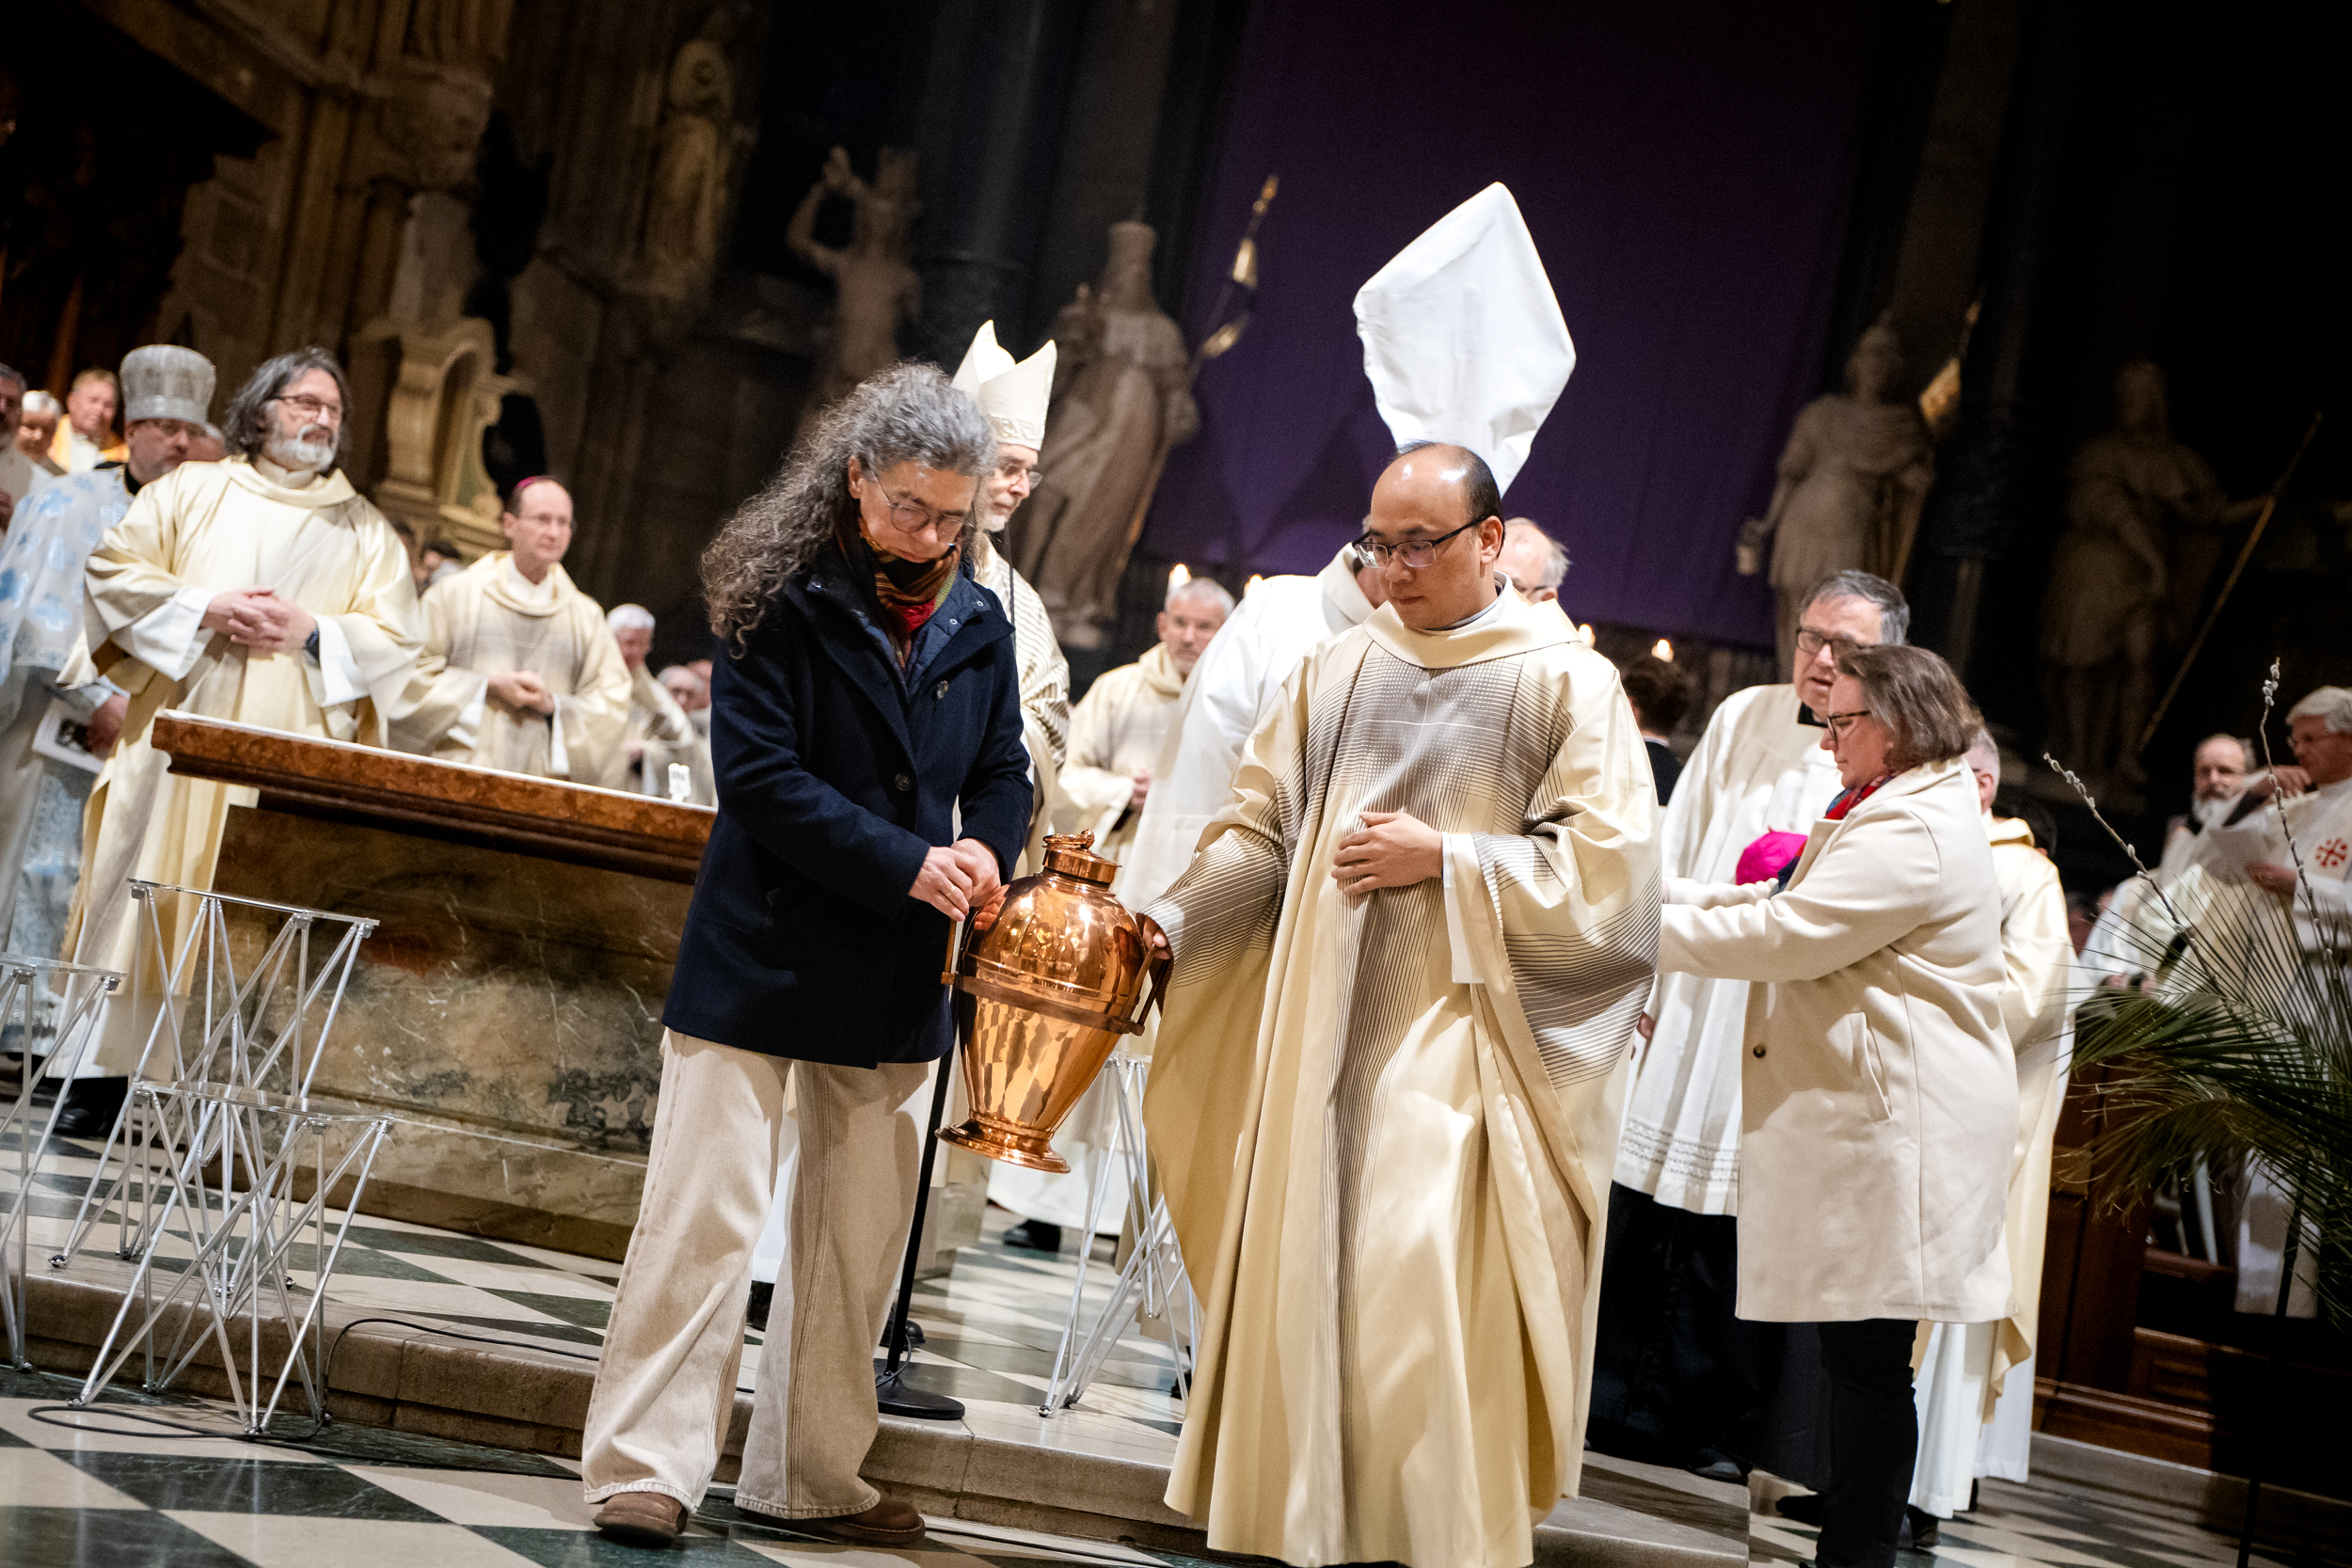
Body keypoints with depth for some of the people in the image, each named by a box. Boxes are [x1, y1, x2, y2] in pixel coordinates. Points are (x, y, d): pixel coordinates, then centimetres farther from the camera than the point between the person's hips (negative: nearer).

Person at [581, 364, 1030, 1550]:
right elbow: (758, 774, -15)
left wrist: (985, 855, -11)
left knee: (861, 1237, 11)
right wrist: (907, 864, -21)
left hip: (897, 980, 5)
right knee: (707, 1212, -4)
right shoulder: (780, 602, -9)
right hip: (763, 955, -5)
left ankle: (810, 1475, 22)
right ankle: (646, 1466, 3)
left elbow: (1003, 772, 12)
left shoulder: (978, 627, 6)